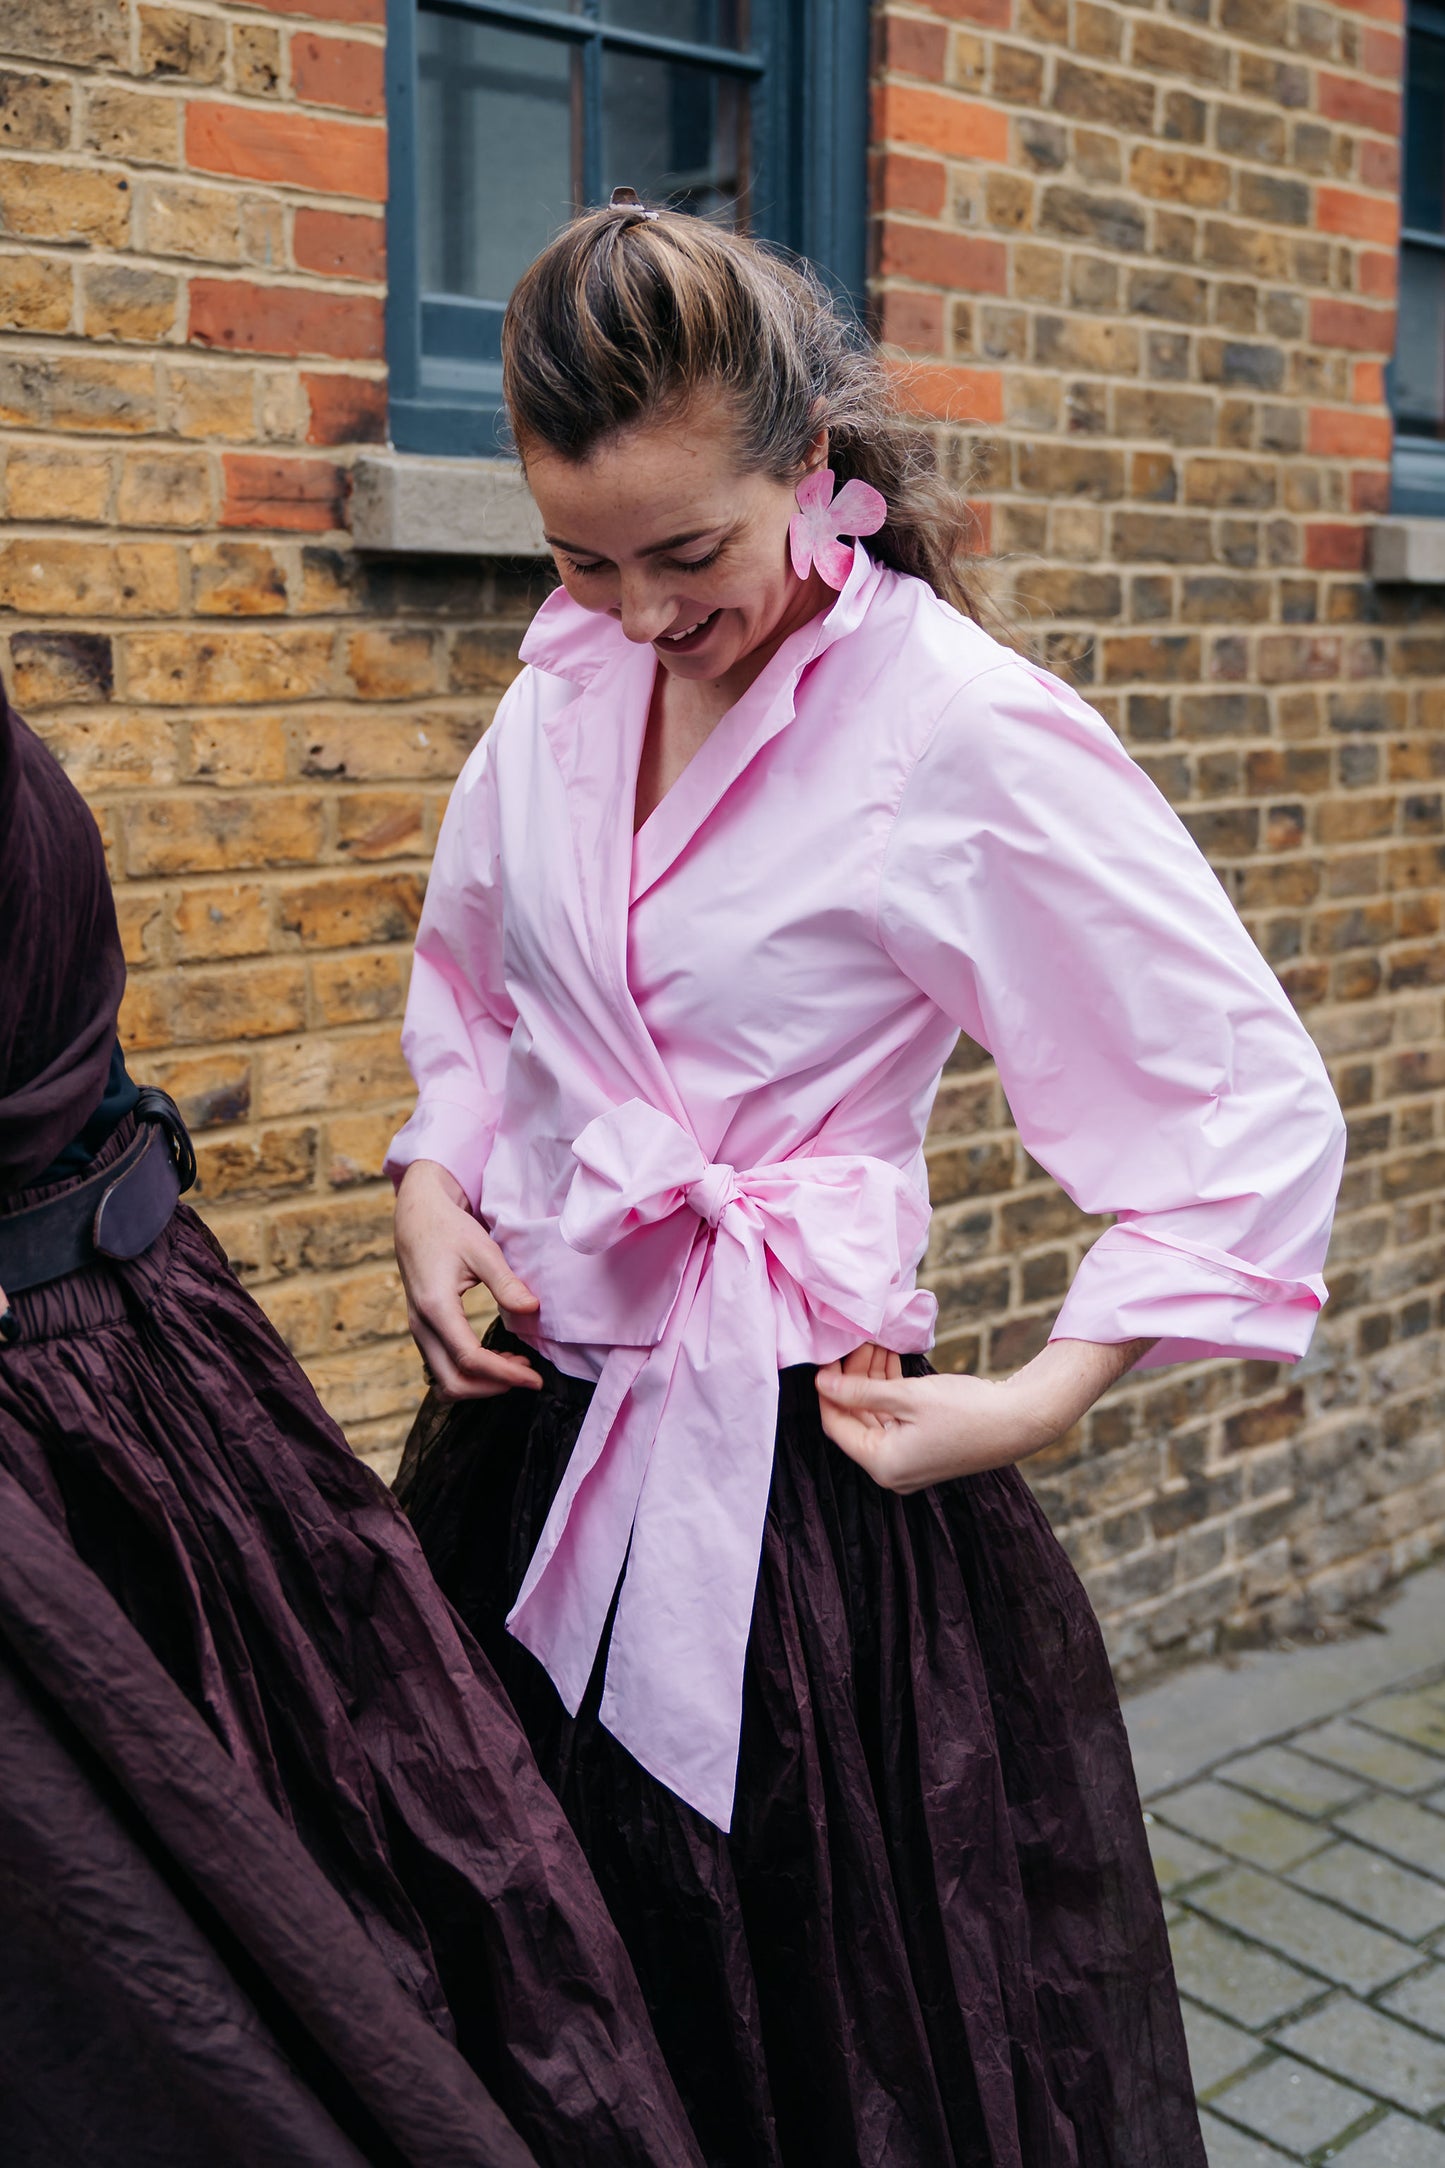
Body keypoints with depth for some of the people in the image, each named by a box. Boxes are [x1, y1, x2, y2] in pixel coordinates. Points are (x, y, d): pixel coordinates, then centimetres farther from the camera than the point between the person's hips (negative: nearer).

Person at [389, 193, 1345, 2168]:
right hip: (532, 1429, 6)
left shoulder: (968, 732, -16)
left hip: (795, 1474, -5)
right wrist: (432, 1180, 3)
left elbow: (1258, 1116, -13)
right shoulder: (566, 686, 3)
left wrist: (1041, 1401, -18)